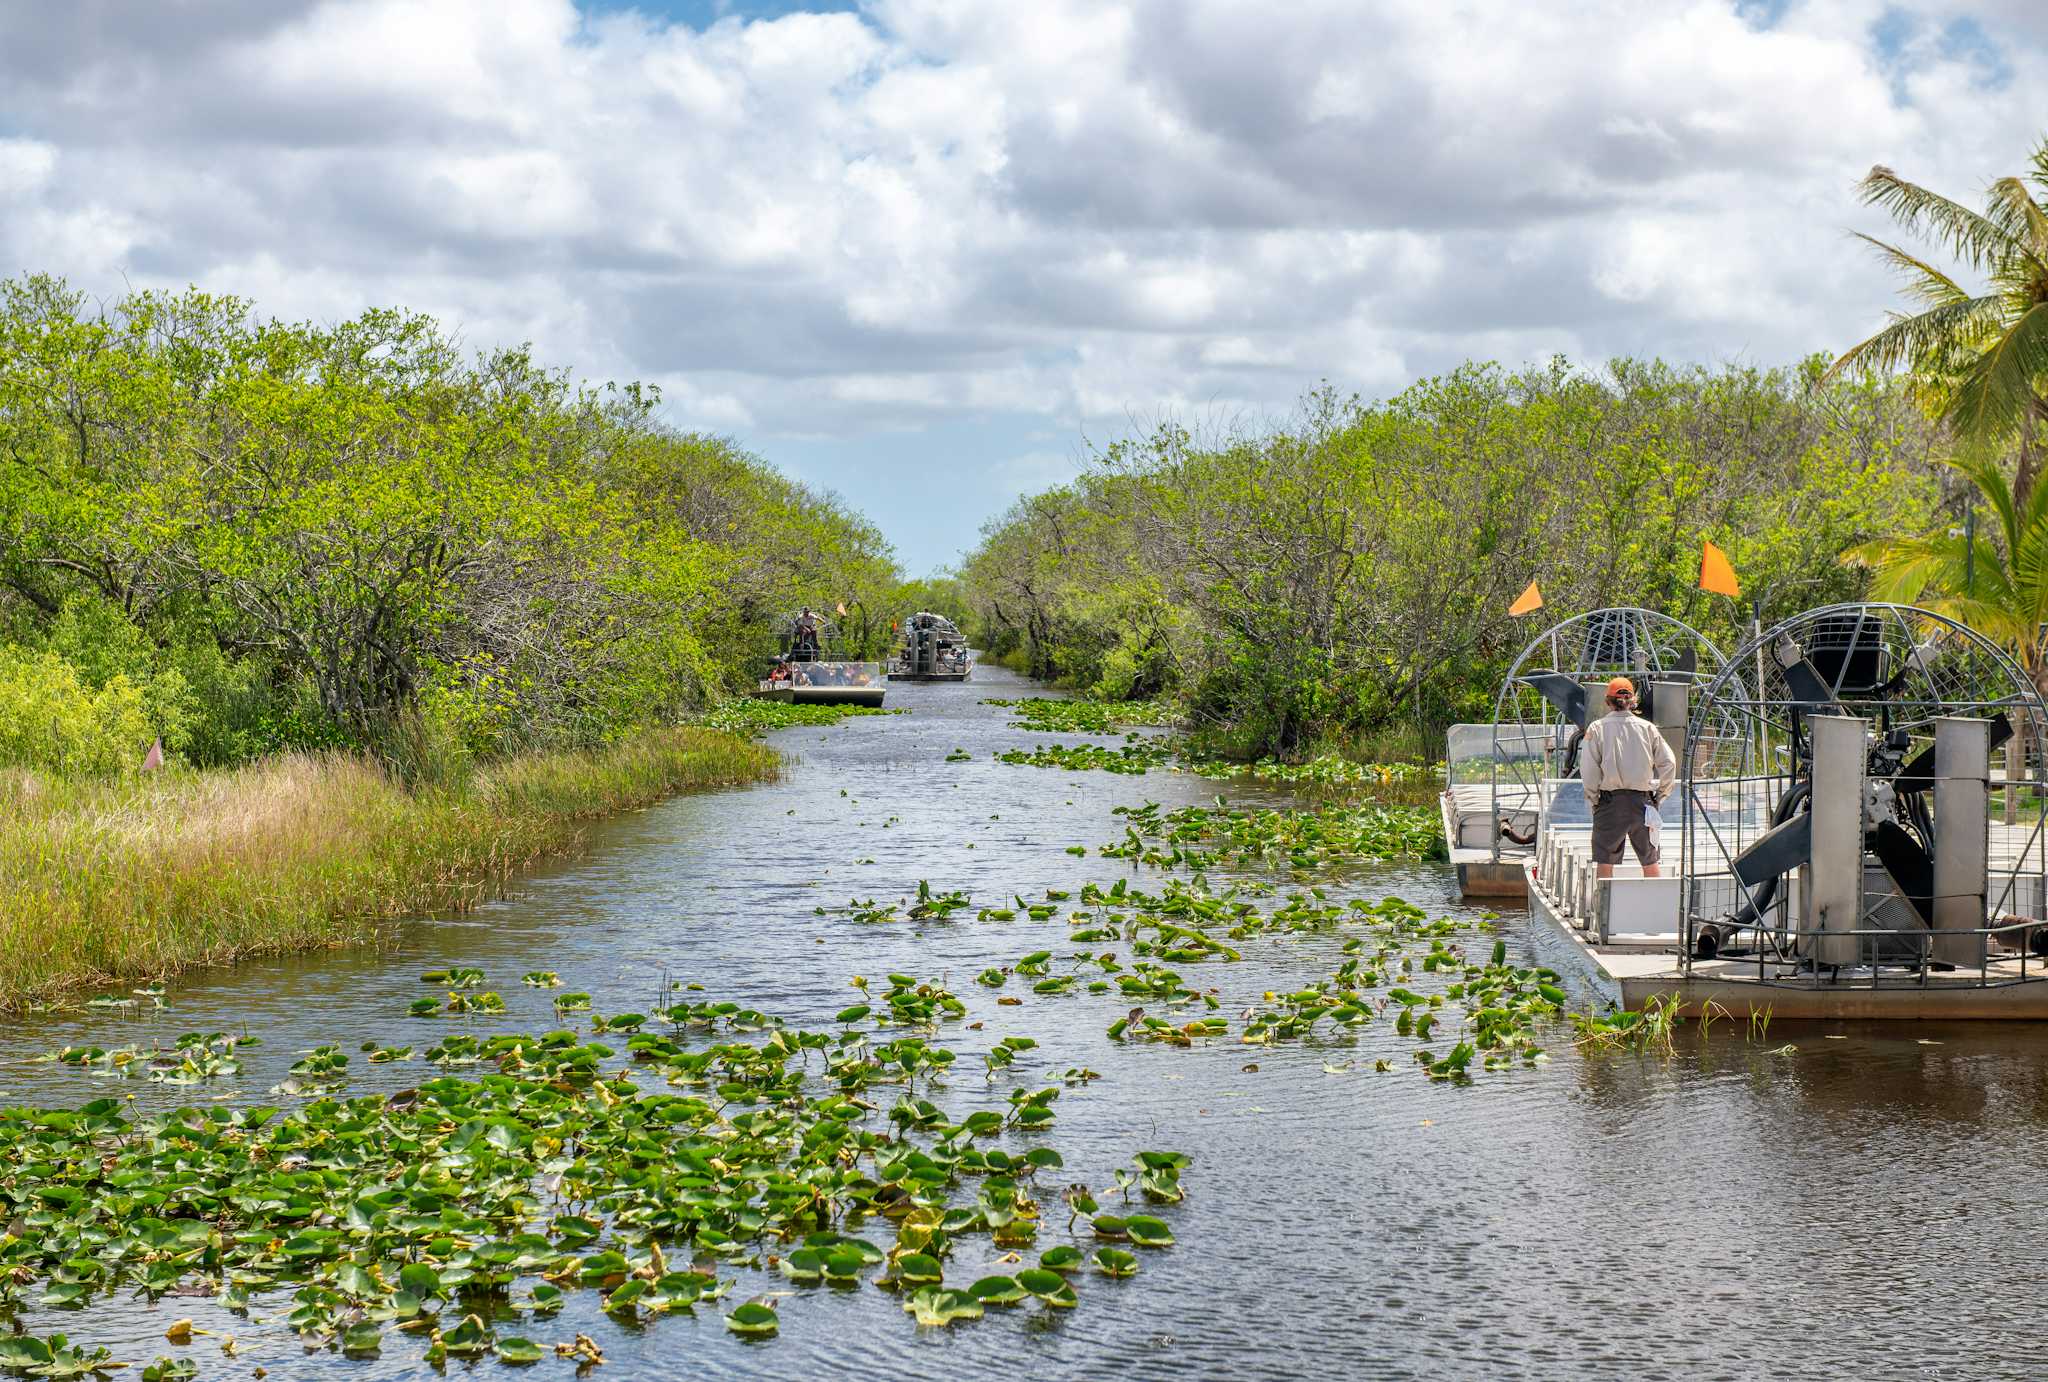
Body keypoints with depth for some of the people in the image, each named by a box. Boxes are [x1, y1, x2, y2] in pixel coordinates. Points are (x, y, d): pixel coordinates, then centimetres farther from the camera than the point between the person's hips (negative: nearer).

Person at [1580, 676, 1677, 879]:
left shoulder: (1597, 728, -3)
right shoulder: (1647, 728, 3)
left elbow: (1588, 769, -9)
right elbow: (1669, 763, 2)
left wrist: (1593, 799, 1)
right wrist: (1660, 795, 10)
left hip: (1610, 802, -2)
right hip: (1642, 801, 2)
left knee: (1605, 861, 2)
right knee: (1650, 861, 13)